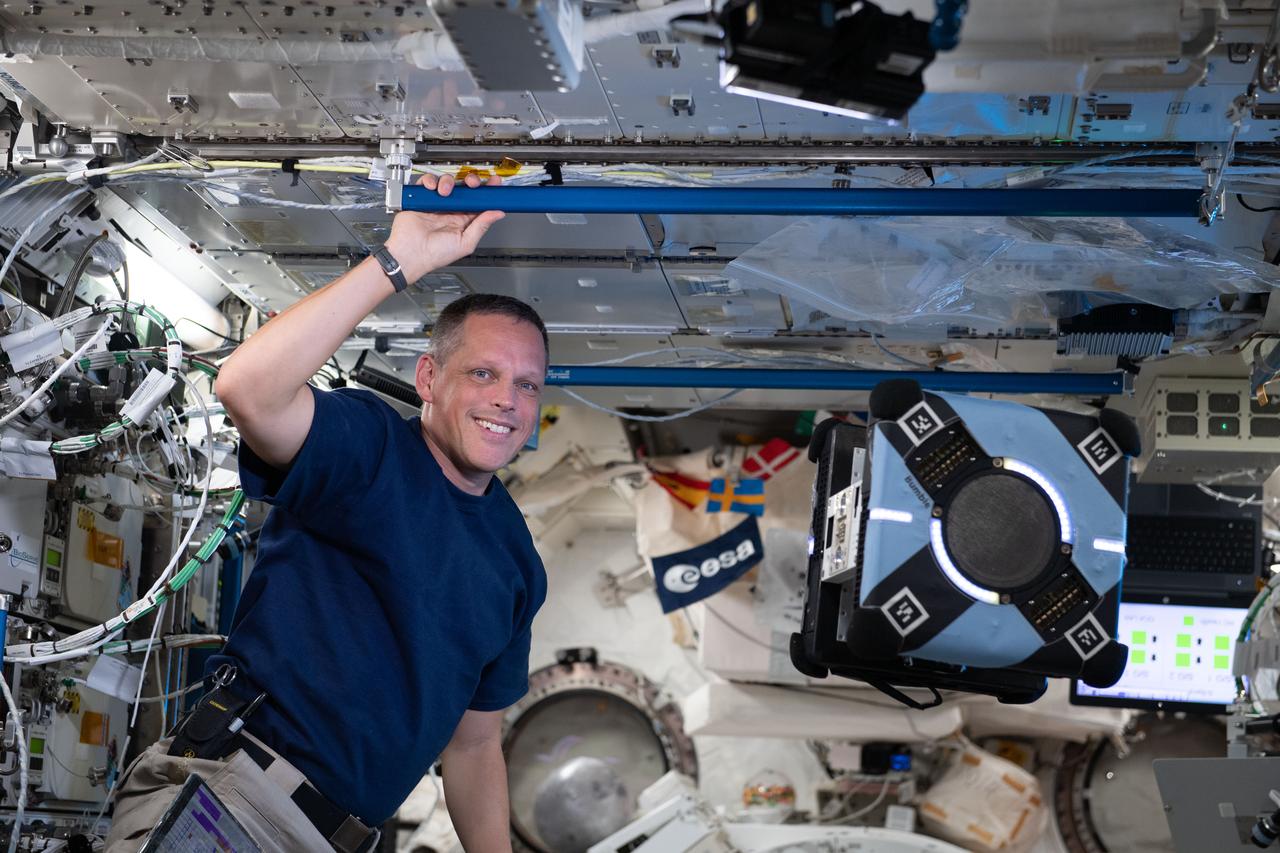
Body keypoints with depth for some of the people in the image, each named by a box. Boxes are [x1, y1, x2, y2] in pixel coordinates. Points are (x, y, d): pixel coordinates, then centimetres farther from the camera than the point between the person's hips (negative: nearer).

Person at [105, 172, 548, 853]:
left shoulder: (516, 560, 15)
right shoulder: (371, 446, -4)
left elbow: (473, 745, 22)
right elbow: (247, 387, -27)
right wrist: (402, 261, -26)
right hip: (237, 786, -8)